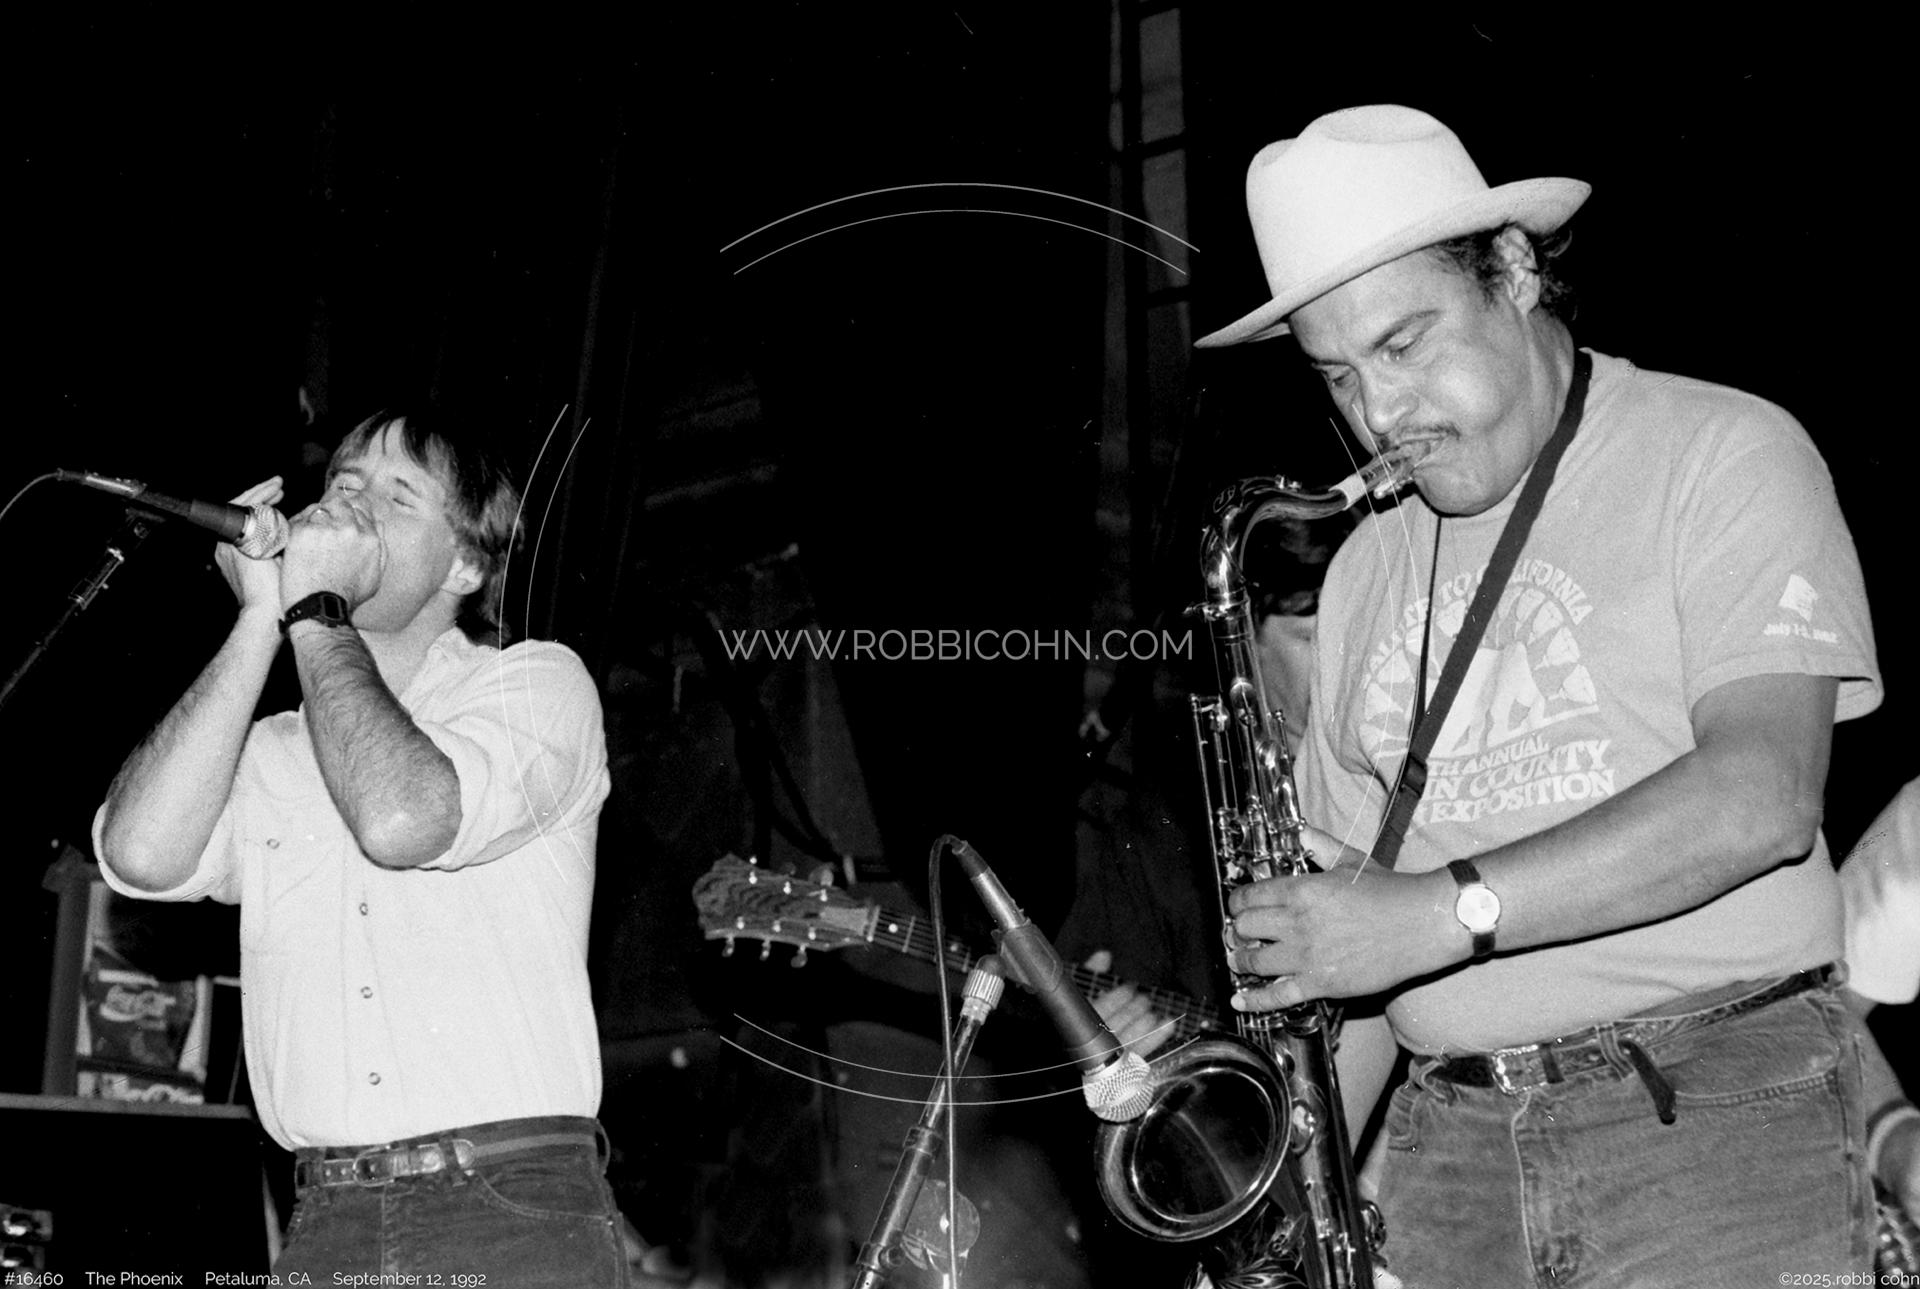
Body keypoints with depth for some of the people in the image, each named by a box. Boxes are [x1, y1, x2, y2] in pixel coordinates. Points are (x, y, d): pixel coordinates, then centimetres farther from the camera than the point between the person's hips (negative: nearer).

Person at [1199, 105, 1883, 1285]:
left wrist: (1451, 912, -20)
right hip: (1451, 1141, 4)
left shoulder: (1723, 453, -2)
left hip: (1718, 1111, -4)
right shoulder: (1366, 569, 14)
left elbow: (1763, 794, -15)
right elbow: (1359, 876, 14)